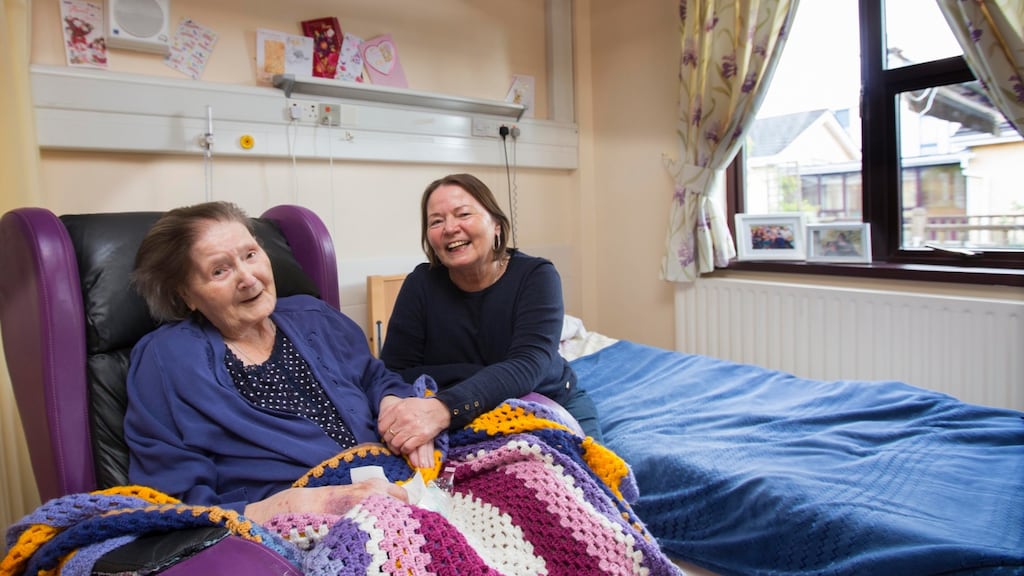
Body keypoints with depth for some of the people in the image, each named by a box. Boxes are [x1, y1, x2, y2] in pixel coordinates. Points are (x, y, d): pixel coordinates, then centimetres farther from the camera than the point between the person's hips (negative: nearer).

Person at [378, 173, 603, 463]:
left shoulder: (536, 276, -15)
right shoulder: (422, 283, -9)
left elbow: (528, 366, -31)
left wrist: (444, 408, -49)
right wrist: (481, 376, -23)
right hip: (469, 420, 1)